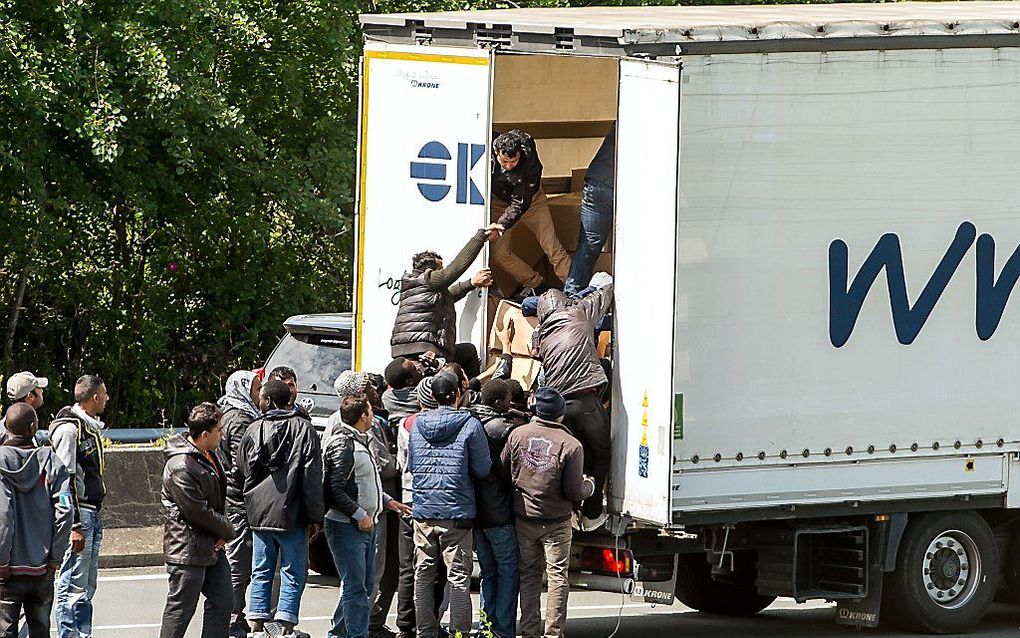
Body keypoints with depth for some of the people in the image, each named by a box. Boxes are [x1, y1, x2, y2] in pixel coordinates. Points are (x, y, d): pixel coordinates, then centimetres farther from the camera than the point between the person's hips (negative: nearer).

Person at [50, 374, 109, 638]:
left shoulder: (91, 427, 16)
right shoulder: (69, 428, -14)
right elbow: (65, 479, -18)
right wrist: (75, 526, -21)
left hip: (93, 514, 10)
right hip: (78, 515, -10)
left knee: (88, 586, 13)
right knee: (73, 586, -8)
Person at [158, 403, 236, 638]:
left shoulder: (210, 454, 8)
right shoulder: (180, 468, -22)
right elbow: (199, 512, -20)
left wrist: (224, 531, 2)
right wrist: (229, 530, -6)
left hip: (213, 546, 10)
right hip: (189, 550, -10)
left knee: (223, 602, 11)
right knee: (180, 609, -2)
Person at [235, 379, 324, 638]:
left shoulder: (253, 430, 4)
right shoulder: (303, 428, -6)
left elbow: (239, 472, 13)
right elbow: (312, 476, -9)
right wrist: (315, 516, -6)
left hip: (259, 513, 3)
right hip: (291, 514, -3)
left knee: (261, 572, 11)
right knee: (293, 573, 3)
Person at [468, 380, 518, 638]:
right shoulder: (504, 429, -15)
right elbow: (508, 471, -16)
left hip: (474, 514, 7)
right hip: (499, 515, -7)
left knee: (488, 573, 16)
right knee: (508, 571, 1)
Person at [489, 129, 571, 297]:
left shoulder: (531, 164, -35)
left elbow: (520, 202, -33)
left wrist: (503, 224, -45)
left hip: (530, 201, -2)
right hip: (499, 203, 2)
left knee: (552, 248, -5)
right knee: (498, 254, -5)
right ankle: (536, 285, 11)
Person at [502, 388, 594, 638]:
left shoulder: (518, 435, -4)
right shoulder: (570, 446, -15)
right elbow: (575, 491, -14)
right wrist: (589, 485, 8)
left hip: (523, 520, 3)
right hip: (556, 523, -3)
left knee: (528, 575, 13)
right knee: (557, 576, 4)